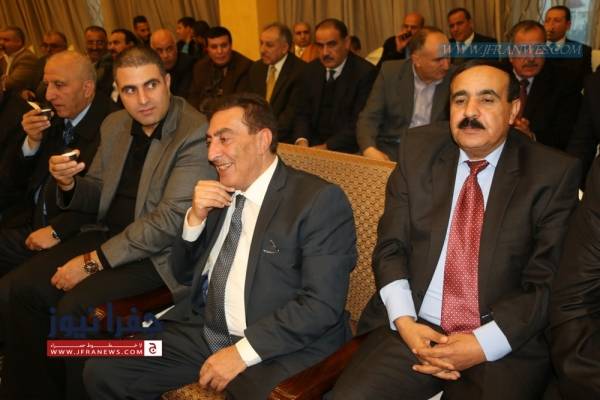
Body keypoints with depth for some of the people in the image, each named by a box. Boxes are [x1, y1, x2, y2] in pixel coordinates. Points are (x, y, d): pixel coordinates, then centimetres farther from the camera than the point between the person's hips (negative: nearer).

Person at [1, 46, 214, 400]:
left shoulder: (196, 134, -18)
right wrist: (69, 183, -10)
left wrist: (94, 261, -19)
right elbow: (99, 196, 14)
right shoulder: (114, 125, 7)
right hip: (111, 234, 8)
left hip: (161, 251, -7)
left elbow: (171, 220, -23)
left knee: (76, 305, -22)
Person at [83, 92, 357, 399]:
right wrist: (195, 218, -2)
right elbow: (185, 275, 15)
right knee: (102, 372, -6)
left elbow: (322, 304, -17)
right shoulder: (220, 194, 10)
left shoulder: (320, 200, -10)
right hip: (201, 332, 6)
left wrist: (242, 352, -19)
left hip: (278, 347, -6)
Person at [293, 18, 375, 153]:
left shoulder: (365, 73, -9)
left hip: (347, 150, -4)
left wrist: (327, 147, -22)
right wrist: (302, 141, -10)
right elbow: (302, 113, 9)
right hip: (312, 146, 4)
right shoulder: (311, 70, 8)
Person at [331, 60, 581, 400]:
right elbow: (390, 247, 4)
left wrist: (483, 344, -14)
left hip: (505, 345, -1)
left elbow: (548, 281, -4)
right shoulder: (418, 151, 4)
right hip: (413, 328, 2)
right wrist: (404, 321, -10)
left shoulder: (553, 173, -3)